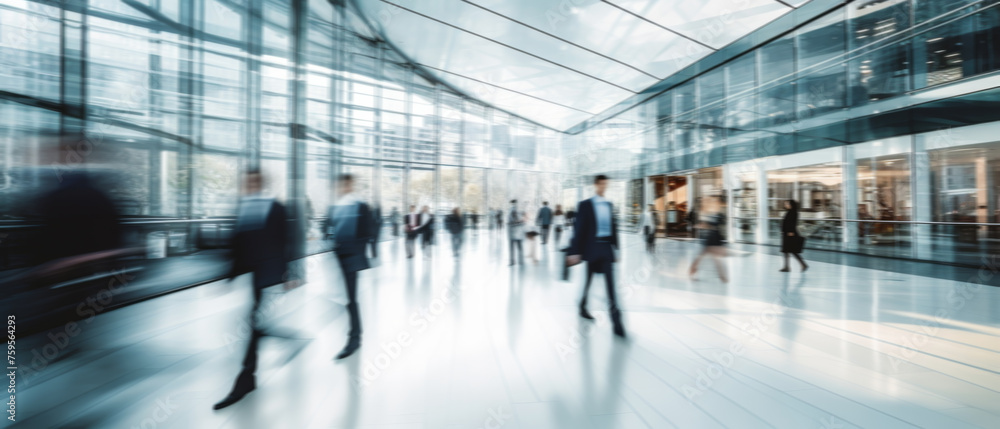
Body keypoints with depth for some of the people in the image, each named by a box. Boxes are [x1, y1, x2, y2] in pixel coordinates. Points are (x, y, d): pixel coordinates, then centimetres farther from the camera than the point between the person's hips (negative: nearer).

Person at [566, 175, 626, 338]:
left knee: (610, 283, -2)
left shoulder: (609, 204, 13)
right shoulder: (585, 205, -4)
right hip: (592, 247, -4)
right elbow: (579, 229, -8)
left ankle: (616, 320, -3)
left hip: (606, 247, 4)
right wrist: (574, 251, -12)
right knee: (589, 280, 9)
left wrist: (615, 248, 13)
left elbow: (613, 226, 15)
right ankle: (583, 306, 33)